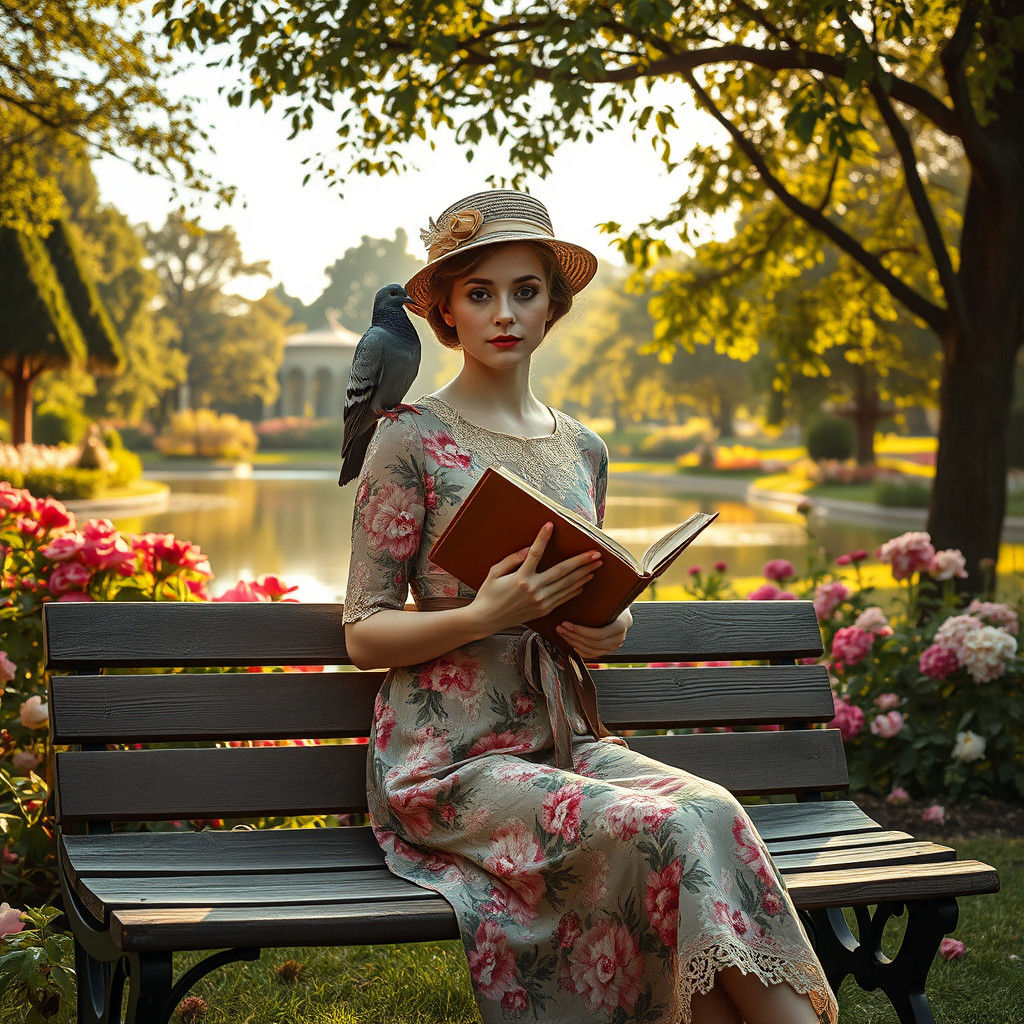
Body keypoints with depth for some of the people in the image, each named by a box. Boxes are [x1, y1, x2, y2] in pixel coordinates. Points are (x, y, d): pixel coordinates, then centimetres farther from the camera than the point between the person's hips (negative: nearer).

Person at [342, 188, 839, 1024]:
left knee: (715, 811, -25)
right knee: (666, 832, -28)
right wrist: (484, 615, -22)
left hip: (568, 740, 5)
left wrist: (611, 625, -1)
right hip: (453, 759, -5)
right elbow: (364, 634, -4)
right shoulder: (412, 440, -3)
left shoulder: (583, 449, 13)